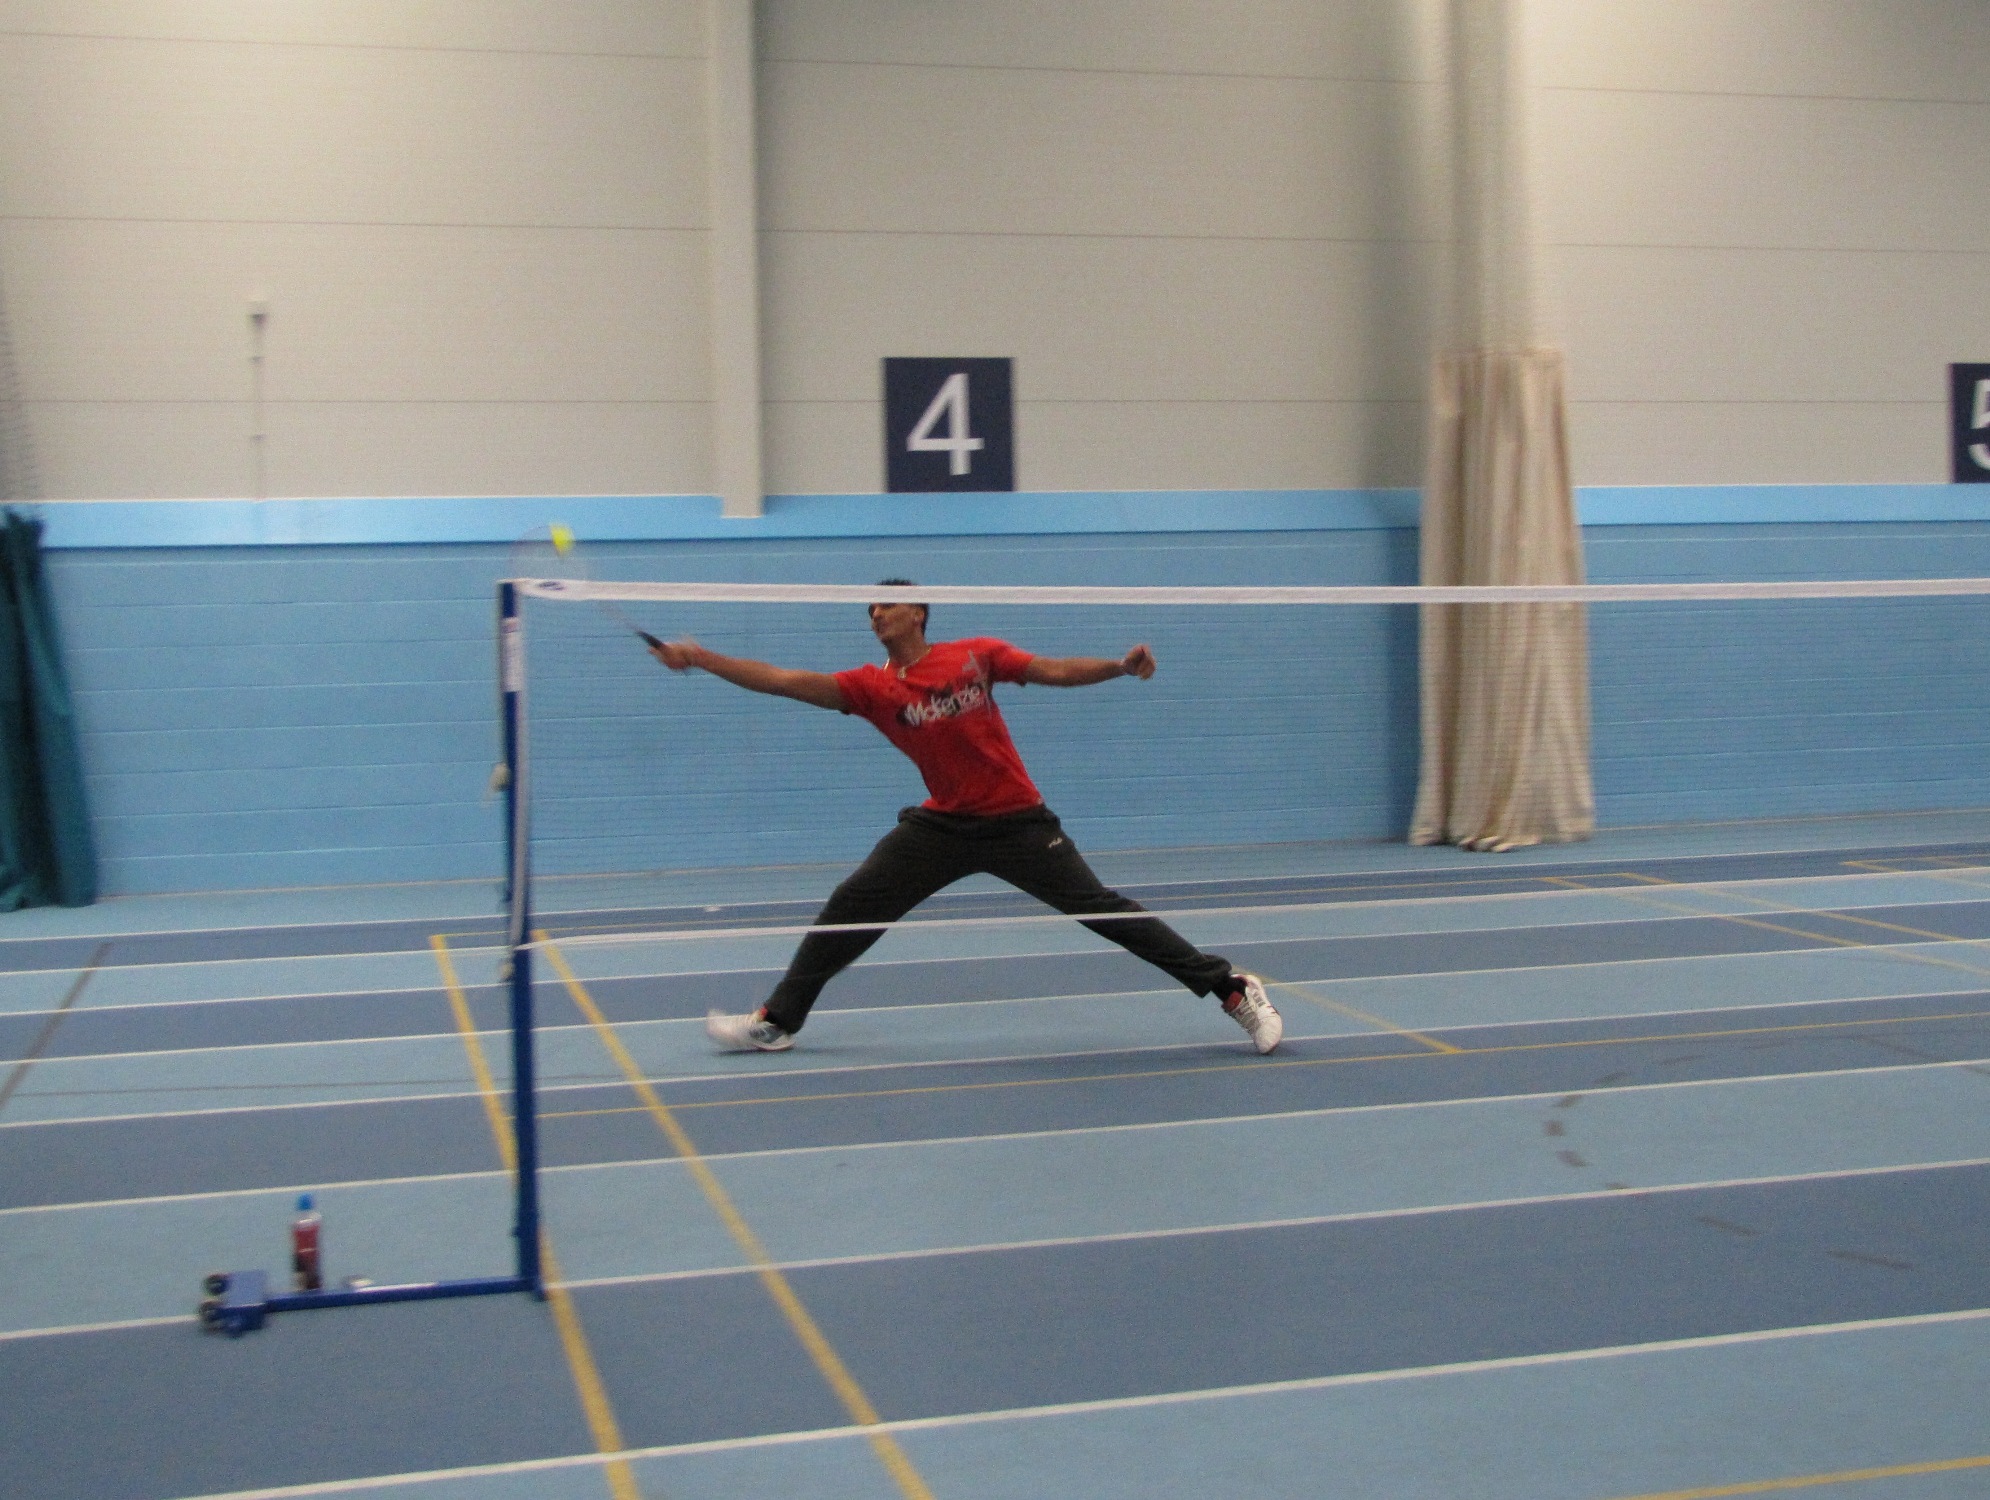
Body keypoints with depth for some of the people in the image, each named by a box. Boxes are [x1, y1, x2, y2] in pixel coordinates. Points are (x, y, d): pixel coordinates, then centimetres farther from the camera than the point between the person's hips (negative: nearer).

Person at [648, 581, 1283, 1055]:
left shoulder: (975, 654, -4)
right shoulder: (874, 687, -3)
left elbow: (1056, 671, -2)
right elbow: (787, 680, -10)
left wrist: (1121, 666, -17)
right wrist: (699, 659, -18)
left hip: (1017, 821, -3)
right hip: (942, 823, 3)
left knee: (1102, 909, -4)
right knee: (851, 906, -2)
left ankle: (1232, 987, 6)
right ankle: (778, 1020, 13)